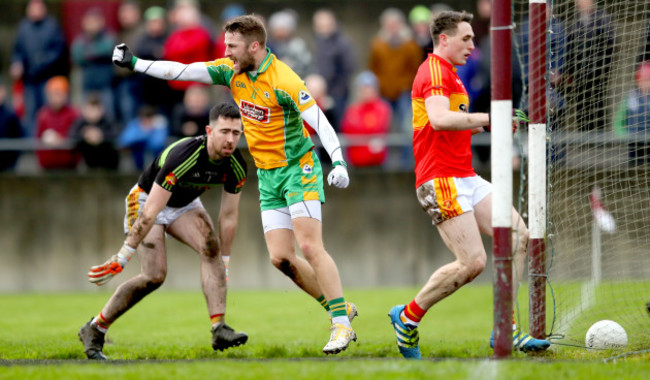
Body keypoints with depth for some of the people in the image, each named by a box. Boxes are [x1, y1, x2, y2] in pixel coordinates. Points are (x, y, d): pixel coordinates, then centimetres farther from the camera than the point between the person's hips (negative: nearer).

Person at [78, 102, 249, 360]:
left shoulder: (236, 167, -18)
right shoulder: (183, 157, -37)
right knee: (154, 275, -18)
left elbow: (228, 217, -5)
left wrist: (223, 265, -2)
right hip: (147, 200, -6)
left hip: (186, 205, 6)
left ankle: (219, 329, -28)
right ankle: (94, 330, -1)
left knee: (210, 246, -23)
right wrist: (121, 258, -33)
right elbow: (149, 214, -35)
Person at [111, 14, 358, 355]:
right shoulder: (232, 71, 1)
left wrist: (338, 162, -35)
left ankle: (341, 325, -14)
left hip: (298, 168, -7)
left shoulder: (283, 81, -20)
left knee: (309, 246, -18)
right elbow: (182, 71, 3)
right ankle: (341, 308, 12)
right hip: (268, 176, 7)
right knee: (280, 257, -1)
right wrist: (133, 63, -1)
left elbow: (320, 122, -23)